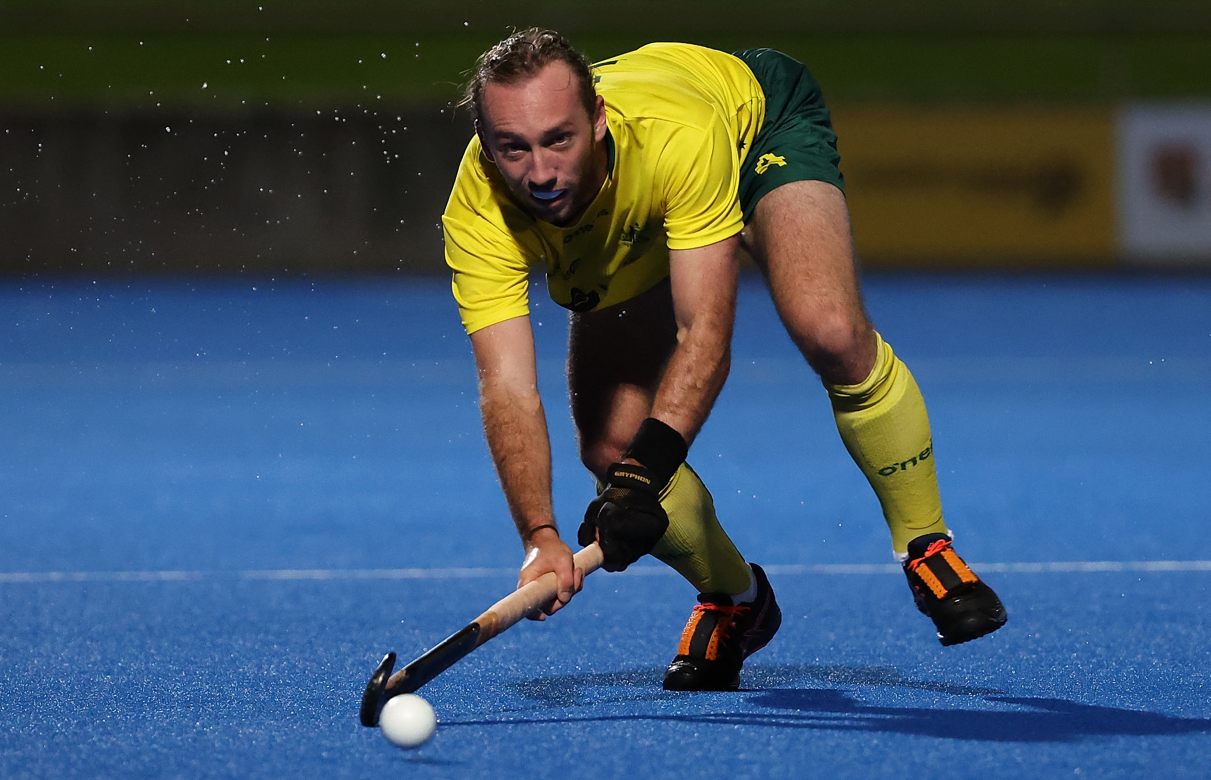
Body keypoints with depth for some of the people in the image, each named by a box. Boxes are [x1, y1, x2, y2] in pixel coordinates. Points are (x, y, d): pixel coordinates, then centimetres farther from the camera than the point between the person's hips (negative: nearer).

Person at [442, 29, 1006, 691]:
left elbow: (705, 331, -46)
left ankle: (926, 546, -8)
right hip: (622, 249, 3)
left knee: (832, 332, -31)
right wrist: (541, 536, -56)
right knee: (609, 448, -10)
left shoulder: (675, 136, -46)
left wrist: (648, 469, -57)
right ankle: (734, 599, 18)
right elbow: (507, 388, -42)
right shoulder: (478, 216, -37)